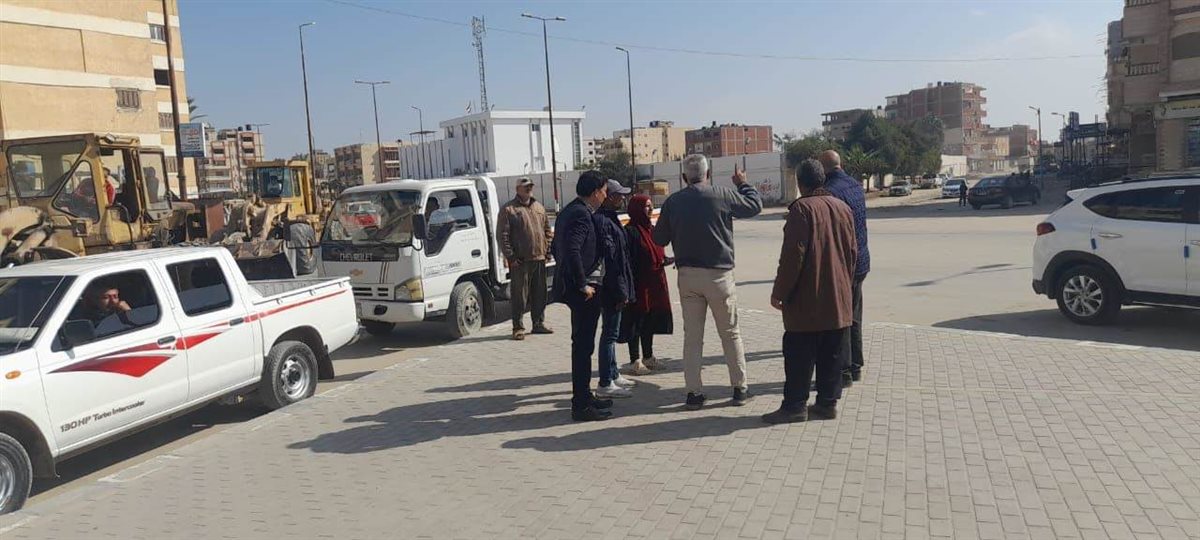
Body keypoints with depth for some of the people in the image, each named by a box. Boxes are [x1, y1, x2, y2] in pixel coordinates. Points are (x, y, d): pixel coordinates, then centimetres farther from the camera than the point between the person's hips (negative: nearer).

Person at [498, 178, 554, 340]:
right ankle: (518, 328, 4)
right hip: (520, 261, -6)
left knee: (540, 294, 11)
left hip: (539, 258, 6)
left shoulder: (539, 207, 16)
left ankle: (539, 323, 22)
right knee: (520, 295, -3)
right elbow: (503, 235, -8)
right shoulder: (508, 209, -4)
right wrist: (510, 257, -13)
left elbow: (547, 230, 20)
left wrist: (548, 250, 10)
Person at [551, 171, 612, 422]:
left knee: (582, 345, 18)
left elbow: (556, 247, 21)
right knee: (583, 347, -6)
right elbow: (572, 250, -26)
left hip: (573, 287, 11)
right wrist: (582, 284, -20)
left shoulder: (568, 211, 15)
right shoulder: (582, 214, -16)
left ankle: (583, 397, 29)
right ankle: (581, 405, 0)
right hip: (585, 290, -11)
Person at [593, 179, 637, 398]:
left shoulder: (609, 218, 15)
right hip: (610, 288, -11)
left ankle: (613, 375, 30)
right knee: (610, 333, -6)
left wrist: (623, 289, 20)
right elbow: (609, 260, -22)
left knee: (611, 332, 18)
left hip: (613, 289, 11)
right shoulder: (603, 221, -18)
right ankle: (605, 384, 0)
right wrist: (620, 291, -21)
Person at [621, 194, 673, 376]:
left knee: (650, 321, 16)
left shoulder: (651, 229, 13)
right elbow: (629, 262, -18)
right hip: (639, 285, -9)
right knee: (636, 322, -2)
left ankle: (648, 357, 27)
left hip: (654, 284, 9)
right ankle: (635, 362, 5)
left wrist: (669, 260, 2)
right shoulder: (631, 231, -14)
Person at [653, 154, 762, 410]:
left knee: (692, 335, 8)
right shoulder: (722, 195, -6)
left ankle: (694, 392, 9)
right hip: (718, 274, -2)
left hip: (687, 275, 2)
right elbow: (755, 205, 8)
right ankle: (740, 388, 16)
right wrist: (743, 184, 25)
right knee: (730, 333, 10)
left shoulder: (672, 202, 1)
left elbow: (660, 239, 9)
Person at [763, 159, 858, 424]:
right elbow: (853, 252, 14)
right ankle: (828, 402, 16)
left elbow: (793, 254, -17)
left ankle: (795, 405, 3)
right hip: (838, 300, 7)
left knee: (799, 355, 0)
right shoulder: (843, 208, 9)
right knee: (831, 355, 12)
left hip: (806, 301, -7)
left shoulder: (802, 208, -12)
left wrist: (780, 291, -10)